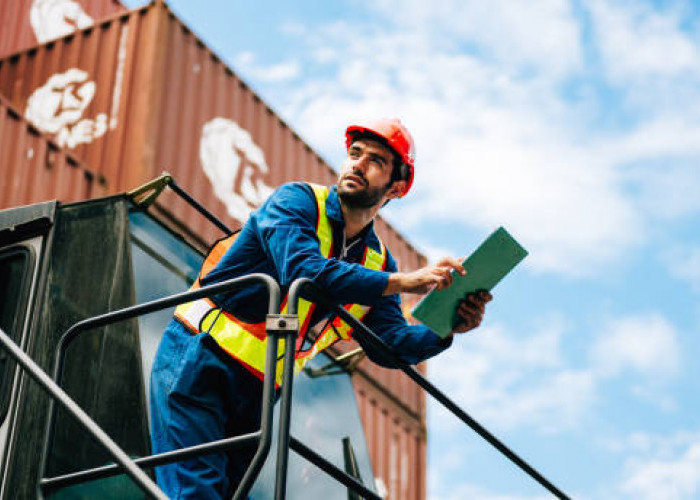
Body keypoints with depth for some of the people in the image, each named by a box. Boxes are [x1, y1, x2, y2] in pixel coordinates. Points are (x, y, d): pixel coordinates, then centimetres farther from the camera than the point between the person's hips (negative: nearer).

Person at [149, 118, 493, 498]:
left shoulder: (378, 262, 9)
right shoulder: (298, 200, -9)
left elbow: (389, 344, 0)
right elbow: (303, 270, -28)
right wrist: (404, 282, -28)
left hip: (255, 395, 6)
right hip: (199, 363, -6)